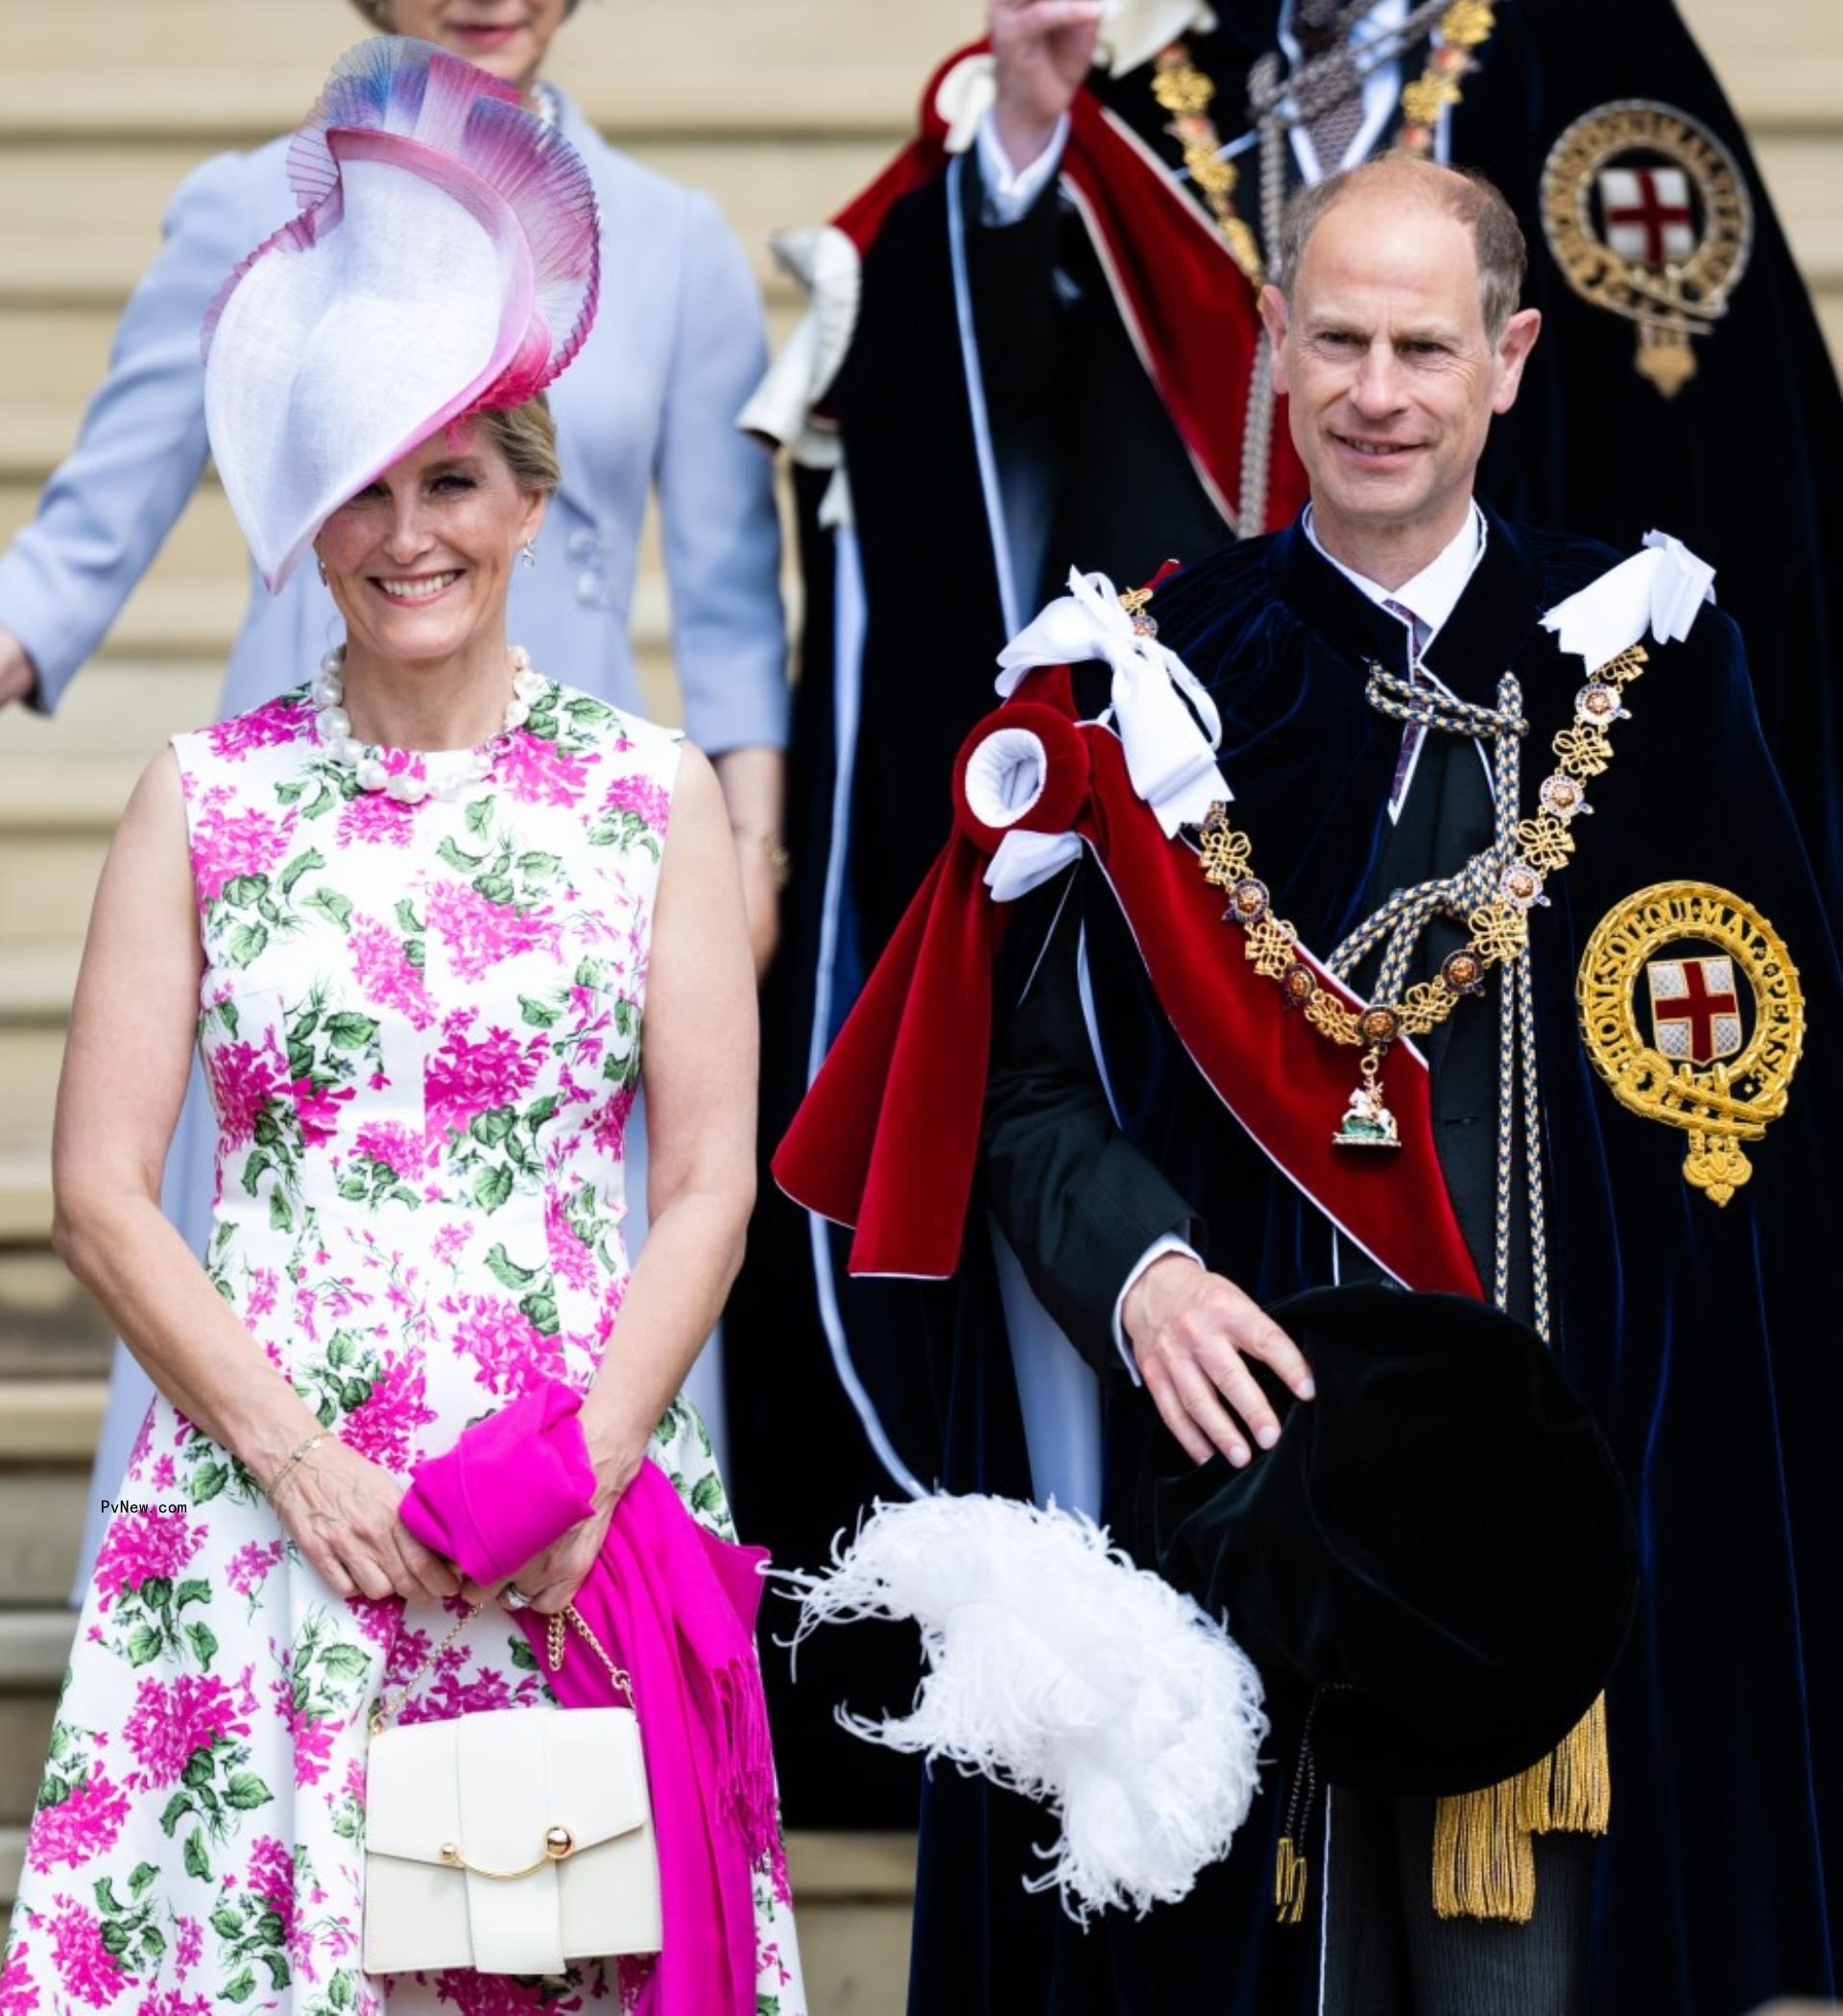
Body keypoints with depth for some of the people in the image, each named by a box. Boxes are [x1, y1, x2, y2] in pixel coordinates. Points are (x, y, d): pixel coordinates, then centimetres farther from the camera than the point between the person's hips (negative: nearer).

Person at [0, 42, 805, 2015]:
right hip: (263, 1521, 0)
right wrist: (296, 1455, -7)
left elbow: (709, 1190, 4)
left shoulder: (654, 794, 7)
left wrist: (582, 1472, -9)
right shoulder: (204, 797, 7)